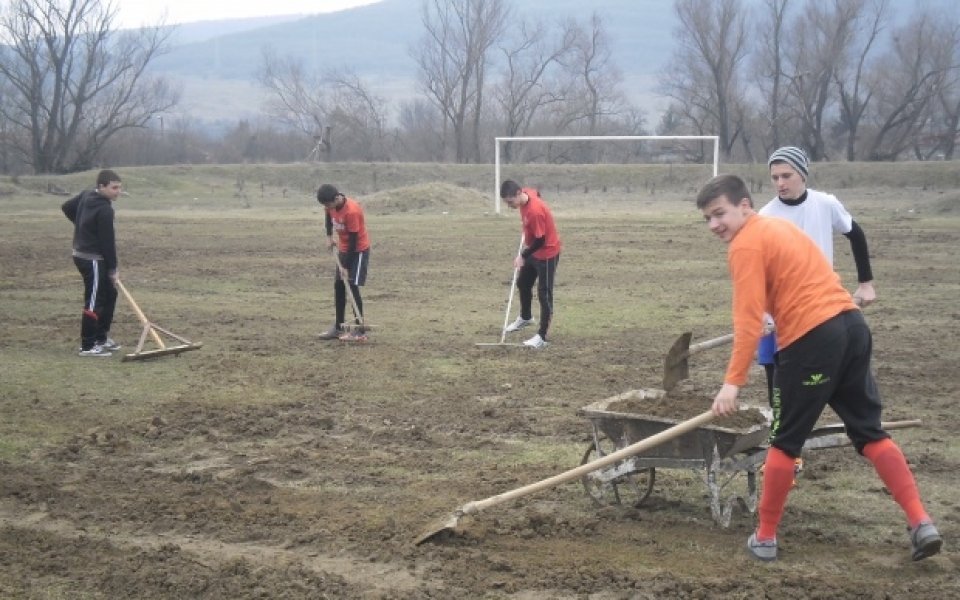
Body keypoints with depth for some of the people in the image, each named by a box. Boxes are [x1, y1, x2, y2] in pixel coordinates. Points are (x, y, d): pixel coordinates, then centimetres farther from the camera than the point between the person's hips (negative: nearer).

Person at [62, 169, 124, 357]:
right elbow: (108, 241, -19)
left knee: (109, 294, 19)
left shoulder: (85, 195, 6)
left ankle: (101, 337, 26)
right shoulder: (104, 210, -22)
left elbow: (66, 207, 21)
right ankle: (87, 346, -4)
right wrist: (113, 268, -10)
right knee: (94, 302, -7)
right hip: (92, 259, -10)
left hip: (81, 254, 10)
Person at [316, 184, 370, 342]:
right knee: (338, 286, 8)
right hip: (343, 249, 8)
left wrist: (345, 266, -22)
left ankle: (360, 330, -9)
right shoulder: (331, 205, -9)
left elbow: (353, 241, -26)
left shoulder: (352, 211, -31)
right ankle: (339, 327, 16)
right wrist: (329, 237, 8)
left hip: (358, 250, -8)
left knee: (352, 286, -12)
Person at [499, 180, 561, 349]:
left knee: (544, 293, -5)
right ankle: (525, 317, 47)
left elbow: (540, 240, -27)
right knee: (523, 283, 24)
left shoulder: (535, 211, -35)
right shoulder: (527, 193, -10)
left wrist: (523, 256, -15)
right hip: (533, 250, 10)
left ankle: (542, 336, 0)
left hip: (547, 253, -10)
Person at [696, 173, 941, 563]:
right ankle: (921, 523, 8)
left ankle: (765, 538, 16)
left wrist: (733, 382, -15)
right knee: (870, 431, 14)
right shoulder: (778, 226, 21)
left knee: (785, 440, 6)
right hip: (851, 323, 8)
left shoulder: (745, 246, -7)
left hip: (812, 338, -8)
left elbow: (748, 320, -15)